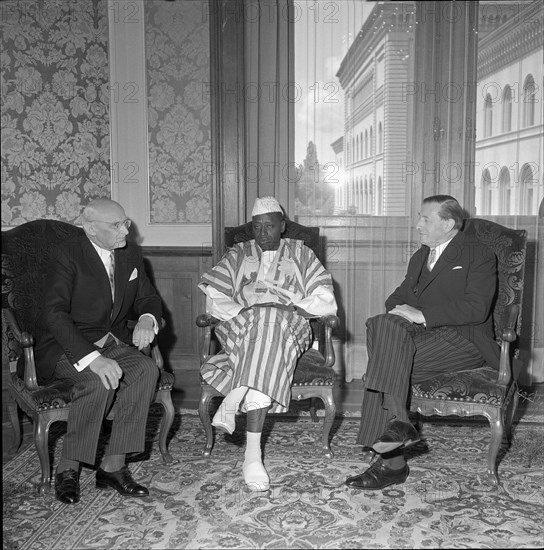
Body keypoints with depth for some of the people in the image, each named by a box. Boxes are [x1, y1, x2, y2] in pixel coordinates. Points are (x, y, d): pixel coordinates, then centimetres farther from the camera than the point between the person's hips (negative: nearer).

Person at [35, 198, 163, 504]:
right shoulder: (70, 255, -13)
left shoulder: (131, 255, 7)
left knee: (147, 369, -24)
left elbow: (148, 298, 15)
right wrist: (92, 357, -36)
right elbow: (55, 313, -23)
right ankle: (68, 468, -16)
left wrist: (147, 319, -12)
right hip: (67, 347, -5)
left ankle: (114, 466, -19)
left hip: (112, 342, 5)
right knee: (100, 379, -35)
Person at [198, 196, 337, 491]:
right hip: (241, 323, 0)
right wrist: (244, 311, -11)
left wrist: (294, 306, -9)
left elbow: (326, 303, 8)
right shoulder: (237, 255, 23)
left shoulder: (301, 254, 21)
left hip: (289, 327, 0)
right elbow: (214, 301, 8)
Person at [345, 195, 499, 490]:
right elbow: (399, 296, 21)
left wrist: (422, 314, -19)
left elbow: (476, 308, -13)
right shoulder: (420, 257, 24)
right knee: (384, 324, -26)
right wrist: (399, 308, -4)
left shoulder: (479, 255, 1)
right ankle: (397, 421, -31)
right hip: (422, 333, 6)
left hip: (462, 338, -6)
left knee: (388, 363, -28)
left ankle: (390, 460, -24)